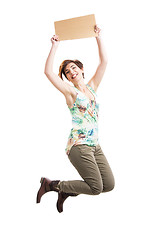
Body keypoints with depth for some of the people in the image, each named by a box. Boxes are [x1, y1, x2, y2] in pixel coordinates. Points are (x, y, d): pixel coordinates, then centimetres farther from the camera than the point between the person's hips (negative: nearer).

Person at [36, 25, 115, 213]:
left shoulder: (92, 87, 14)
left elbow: (104, 61, 11)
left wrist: (98, 38, 9)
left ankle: (66, 190, 18)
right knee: (96, 188, -10)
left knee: (109, 185, 3)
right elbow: (48, 72, -13)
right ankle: (51, 184, 6)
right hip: (79, 145, -7)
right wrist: (55, 46, -9)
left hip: (95, 146, 7)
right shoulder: (70, 91, -1)